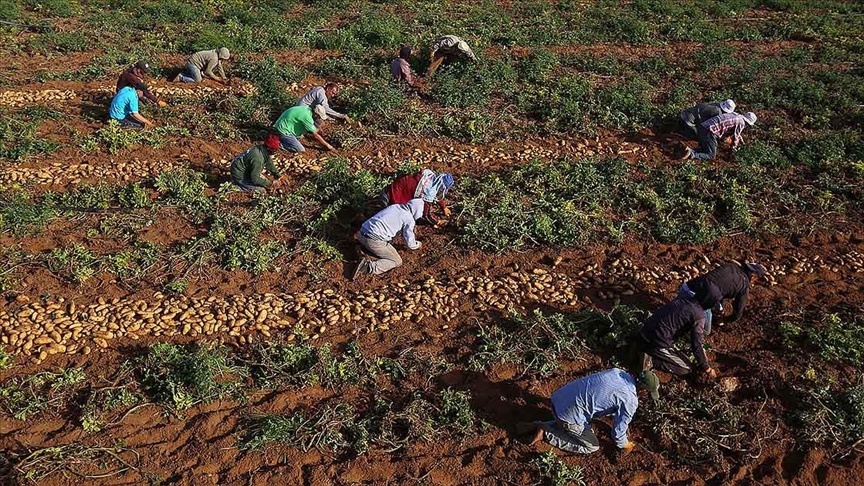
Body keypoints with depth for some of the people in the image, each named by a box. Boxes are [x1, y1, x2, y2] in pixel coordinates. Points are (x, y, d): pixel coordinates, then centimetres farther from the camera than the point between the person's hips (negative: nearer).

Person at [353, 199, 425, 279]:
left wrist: (412, 235, 46)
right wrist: (417, 245, 25)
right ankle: (369, 267, -19)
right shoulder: (409, 219, -3)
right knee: (397, 261, 3)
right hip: (374, 240, -8)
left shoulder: (396, 206, 19)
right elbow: (409, 243, 2)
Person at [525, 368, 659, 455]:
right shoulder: (630, 401, -14)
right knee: (592, 446, 12)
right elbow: (618, 430, -4)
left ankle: (546, 426, 18)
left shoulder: (618, 372, 8)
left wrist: (618, 418, 39)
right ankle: (546, 433, 4)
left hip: (560, 396, 8)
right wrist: (624, 445, 17)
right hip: (569, 414, -8)